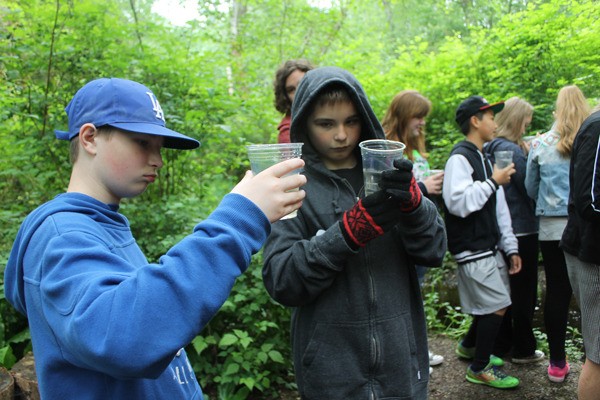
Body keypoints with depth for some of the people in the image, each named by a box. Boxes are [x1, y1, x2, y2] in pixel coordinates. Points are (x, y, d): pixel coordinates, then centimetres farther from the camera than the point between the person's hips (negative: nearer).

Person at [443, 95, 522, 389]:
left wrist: (510, 247, 15)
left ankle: (469, 346, 38)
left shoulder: (484, 159, 16)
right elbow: (458, 202, -28)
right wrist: (493, 182, -17)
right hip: (472, 250, -9)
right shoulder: (460, 158, -14)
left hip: (489, 247, 9)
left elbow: (498, 209, 17)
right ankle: (480, 368, 12)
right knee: (497, 307, -5)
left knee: (491, 306, 16)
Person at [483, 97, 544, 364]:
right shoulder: (513, 150, -18)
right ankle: (523, 349, 18)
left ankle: (500, 345, 27)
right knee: (524, 292, 6)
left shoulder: (489, 149, 8)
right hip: (521, 229, -8)